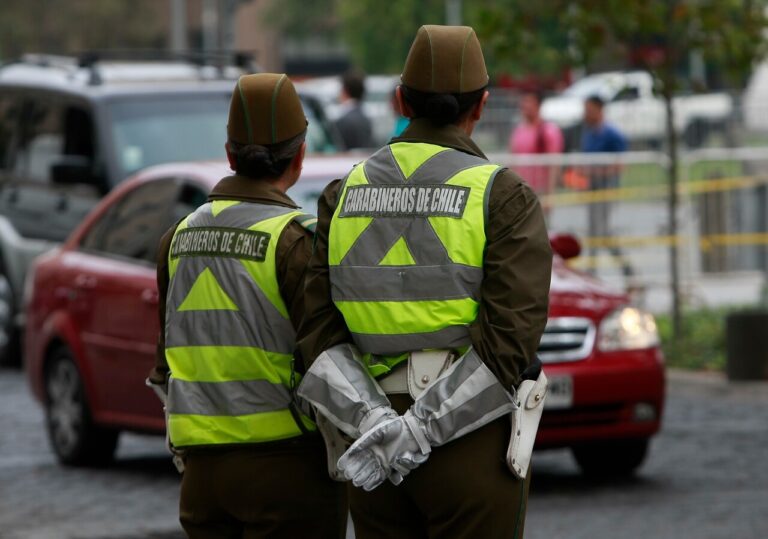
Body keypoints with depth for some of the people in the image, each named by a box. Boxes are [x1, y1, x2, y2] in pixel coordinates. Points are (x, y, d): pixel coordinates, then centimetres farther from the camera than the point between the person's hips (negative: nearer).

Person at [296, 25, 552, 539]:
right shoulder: (505, 198, -8)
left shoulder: (344, 196, 6)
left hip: (374, 453, 4)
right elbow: (511, 336, -19)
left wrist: (374, 423, -14)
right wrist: (419, 433, -20)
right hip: (473, 448, -4)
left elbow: (319, 333, -2)